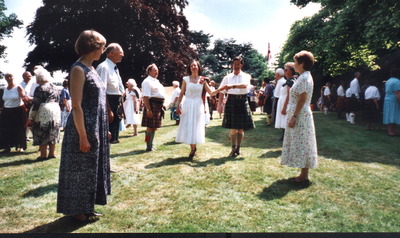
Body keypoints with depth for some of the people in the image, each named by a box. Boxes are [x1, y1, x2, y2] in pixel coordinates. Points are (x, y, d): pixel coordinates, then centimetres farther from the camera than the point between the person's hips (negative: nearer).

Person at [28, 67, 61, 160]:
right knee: (53, 133, 11)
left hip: (43, 113, -7)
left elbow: (35, 104, -11)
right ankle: (52, 153, 17)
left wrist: (31, 117, -4)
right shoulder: (54, 87, 11)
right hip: (56, 112, 7)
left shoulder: (39, 89, -10)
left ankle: (43, 155, 3)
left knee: (42, 134, 1)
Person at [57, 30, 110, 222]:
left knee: (92, 168, 16)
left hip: (97, 128, 9)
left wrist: (104, 129, 18)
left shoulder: (91, 68, 12)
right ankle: (77, 210, 22)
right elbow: (76, 106, -19)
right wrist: (83, 137, -21)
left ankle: (86, 208, 30)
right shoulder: (78, 69, -14)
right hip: (84, 128, -9)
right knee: (80, 170, 5)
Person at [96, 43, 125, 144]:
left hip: (118, 103, 9)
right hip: (109, 102, -9)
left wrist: (120, 109, 20)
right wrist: (109, 110, -23)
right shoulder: (104, 67, -12)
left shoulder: (115, 68, 17)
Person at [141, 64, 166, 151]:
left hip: (159, 105, 9)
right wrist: (148, 109, -24)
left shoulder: (156, 81, 21)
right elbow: (145, 97, -18)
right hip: (152, 104, -9)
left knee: (154, 127, 14)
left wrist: (162, 105, 20)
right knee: (150, 127, -4)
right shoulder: (147, 81, -9)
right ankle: (148, 147, 5)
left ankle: (151, 145, 25)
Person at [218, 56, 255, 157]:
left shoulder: (246, 76, 5)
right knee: (232, 128, 0)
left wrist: (232, 86, -32)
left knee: (241, 128, 6)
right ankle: (233, 148, 13)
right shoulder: (227, 77, 7)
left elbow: (245, 85, -18)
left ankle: (238, 148, 20)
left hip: (242, 102, 0)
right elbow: (222, 92, 3)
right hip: (231, 102, 0)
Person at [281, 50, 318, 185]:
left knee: (301, 144, -4)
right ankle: (303, 175, 22)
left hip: (300, 116, -10)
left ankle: (304, 178, 4)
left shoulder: (304, 78, -15)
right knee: (301, 145, 13)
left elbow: (302, 100, -20)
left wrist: (293, 117, -20)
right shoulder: (303, 77, 15)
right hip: (300, 115, 10)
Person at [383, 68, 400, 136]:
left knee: (390, 117, 10)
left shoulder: (388, 81, 15)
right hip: (393, 102, -9)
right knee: (392, 117, -7)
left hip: (387, 100, 9)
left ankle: (390, 131, 13)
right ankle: (391, 132, -6)